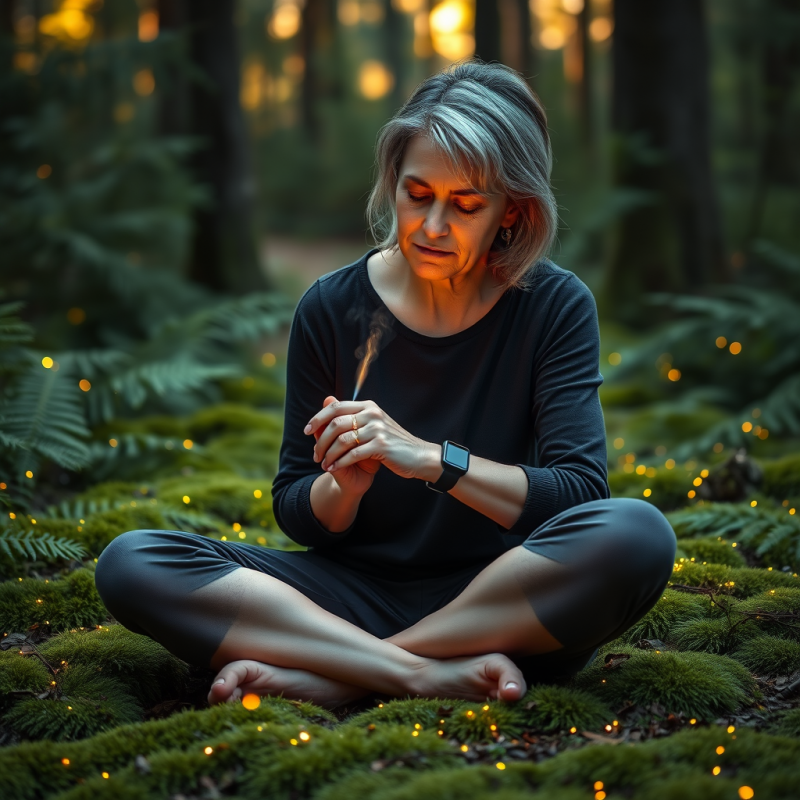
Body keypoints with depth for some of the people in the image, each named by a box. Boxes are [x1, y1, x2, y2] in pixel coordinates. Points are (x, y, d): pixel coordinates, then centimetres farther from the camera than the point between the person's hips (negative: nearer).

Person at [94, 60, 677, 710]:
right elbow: (297, 515, 3)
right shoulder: (333, 308, -1)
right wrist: (345, 485, -20)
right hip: (358, 593, 2)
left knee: (639, 536, -34)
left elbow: (579, 494, -14)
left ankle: (330, 676, -24)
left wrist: (429, 458, -26)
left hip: (506, 602, -1)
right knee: (131, 563, -19)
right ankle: (432, 672, -27)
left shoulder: (557, 307, -4)